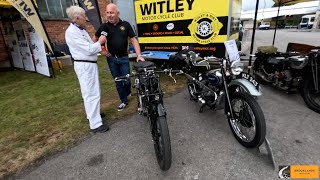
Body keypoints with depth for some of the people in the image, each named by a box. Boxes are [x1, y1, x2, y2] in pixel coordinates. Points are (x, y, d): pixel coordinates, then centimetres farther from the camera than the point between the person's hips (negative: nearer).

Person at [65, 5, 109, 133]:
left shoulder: (80, 30, 14)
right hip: (85, 65, -10)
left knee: (91, 91, 20)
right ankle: (95, 124, -1)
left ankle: (92, 114, 37)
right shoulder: (72, 32, -17)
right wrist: (100, 42, -7)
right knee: (92, 94, -8)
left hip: (90, 64, 10)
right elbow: (89, 49, -21)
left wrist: (100, 50, 7)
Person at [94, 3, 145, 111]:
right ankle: (124, 101, 22)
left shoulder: (125, 25, -2)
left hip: (124, 58, -1)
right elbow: (94, 40, 12)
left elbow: (133, 40, -5)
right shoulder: (104, 27, 1)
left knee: (126, 80, 3)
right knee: (118, 81, 8)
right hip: (111, 58, 2)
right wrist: (101, 51, 0)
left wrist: (139, 55, -16)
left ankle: (128, 92, 36)